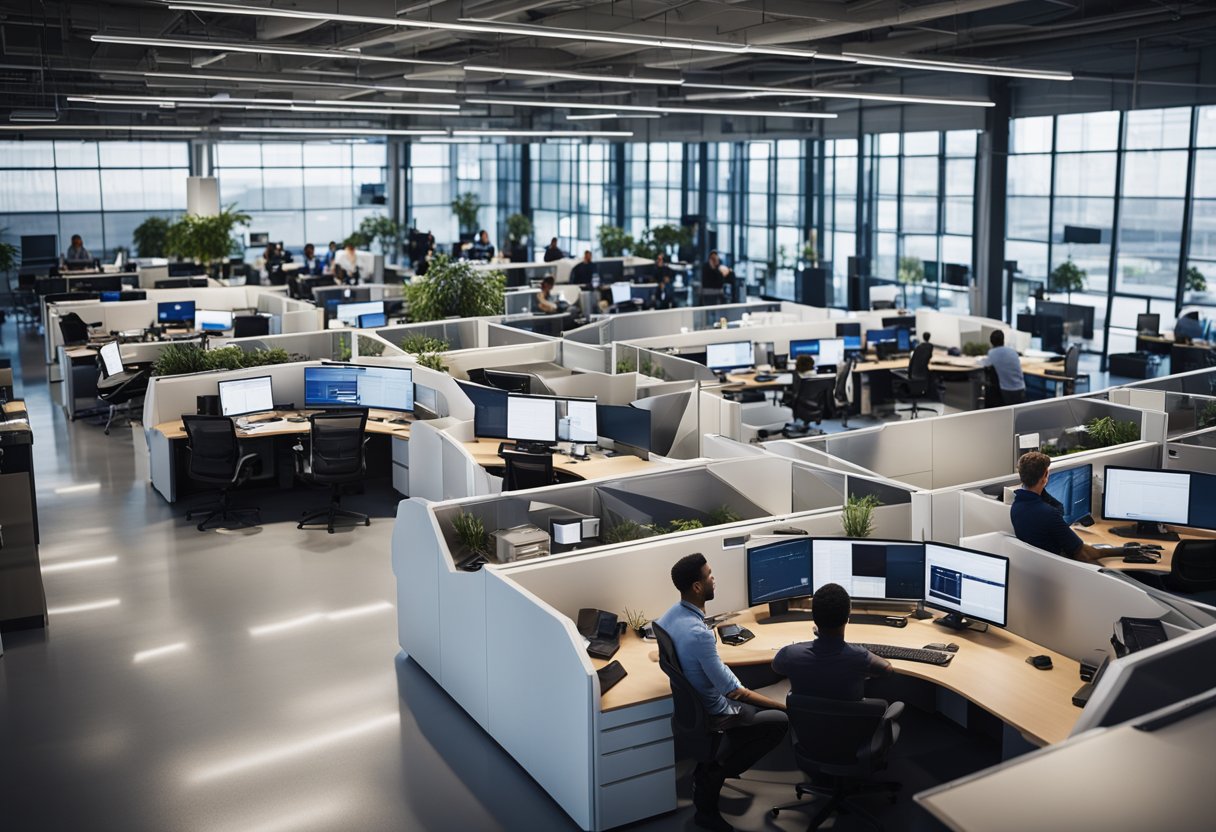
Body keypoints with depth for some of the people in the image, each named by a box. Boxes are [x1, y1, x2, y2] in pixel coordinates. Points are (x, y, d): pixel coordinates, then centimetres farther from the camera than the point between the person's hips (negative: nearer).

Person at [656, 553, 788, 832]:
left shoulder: (669, 616, -7)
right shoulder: (699, 634, -34)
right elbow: (731, 690, -28)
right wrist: (781, 705, -18)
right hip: (711, 712, -9)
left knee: (755, 707, 24)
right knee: (780, 720, 5)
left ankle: (709, 768, 19)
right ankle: (712, 775, 10)